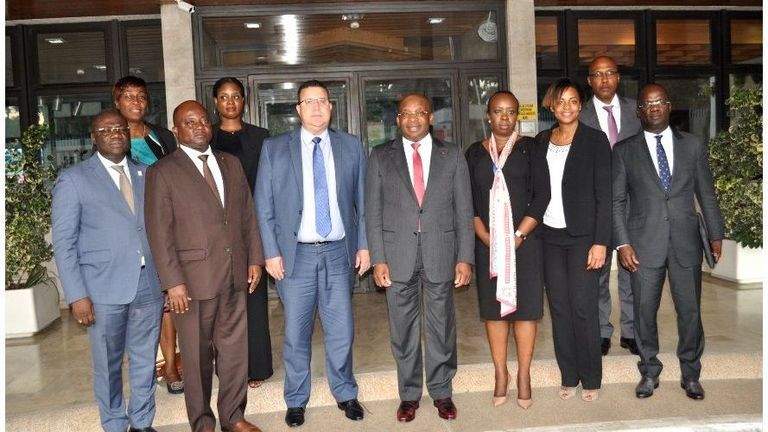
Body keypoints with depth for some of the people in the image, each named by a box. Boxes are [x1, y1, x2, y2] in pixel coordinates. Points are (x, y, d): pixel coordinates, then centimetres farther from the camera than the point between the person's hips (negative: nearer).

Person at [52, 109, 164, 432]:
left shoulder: (146, 174, 11)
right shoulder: (73, 179, 0)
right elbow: (64, 242, -3)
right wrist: (77, 296, -9)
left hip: (149, 286, 3)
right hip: (104, 290, -3)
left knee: (145, 361, 13)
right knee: (108, 366, 11)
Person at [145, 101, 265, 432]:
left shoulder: (231, 164, 12)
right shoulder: (162, 172, -4)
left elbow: (248, 214, 13)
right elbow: (159, 232, -8)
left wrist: (255, 258, 8)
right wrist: (173, 282, -13)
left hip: (235, 276, 4)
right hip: (193, 280, -4)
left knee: (234, 349, 12)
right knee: (197, 356, 9)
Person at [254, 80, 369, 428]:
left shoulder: (351, 147, 6)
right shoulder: (274, 148, 2)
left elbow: (362, 201, 8)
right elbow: (264, 205, 1)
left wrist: (364, 245, 4)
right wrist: (272, 252, -4)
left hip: (338, 252, 1)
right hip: (295, 254, -1)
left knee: (341, 330, 8)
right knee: (296, 333, 8)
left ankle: (345, 393, 29)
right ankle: (296, 400, 27)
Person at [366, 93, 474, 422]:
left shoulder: (452, 155, 5)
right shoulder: (381, 157, 5)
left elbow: (464, 209, 3)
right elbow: (373, 211, 2)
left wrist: (465, 258, -3)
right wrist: (378, 259, -5)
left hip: (441, 253, 0)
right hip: (398, 255, 0)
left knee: (442, 327, 10)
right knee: (403, 329, 10)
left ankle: (442, 391, 28)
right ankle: (409, 393, 27)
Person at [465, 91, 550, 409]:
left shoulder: (530, 149, 4)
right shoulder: (475, 153, 9)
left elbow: (542, 195, -3)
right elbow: (468, 200, 4)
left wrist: (518, 235, -11)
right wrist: (486, 237, -8)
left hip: (525, 240, -1)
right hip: (488, 243, 2)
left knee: (525, 305, 1)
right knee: (493, 305, 6)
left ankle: (524, 375, 13)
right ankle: (500, 372, 18)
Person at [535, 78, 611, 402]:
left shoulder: (595, 140, -3)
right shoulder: (541, 140, 9)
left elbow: (604, 195, -7)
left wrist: (600, 242, -13)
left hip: (582, 236, -4)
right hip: (549, 236, 4)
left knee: (584, 308, -1)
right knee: (559, 308, 8)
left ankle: (590, 379, 16)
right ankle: (569, 376, 21)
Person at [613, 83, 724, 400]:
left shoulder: (693, 145, 7)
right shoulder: (625, 151, 3)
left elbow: (706, 194, 11)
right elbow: (617, 201, 0)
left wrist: (716, 234, 9)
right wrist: (623, 243, -7)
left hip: (685, 242, 1)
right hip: (644, 244, -1)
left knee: (690, 311, 7)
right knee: (645, 312, 6)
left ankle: (690, 374, 25)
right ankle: (649, 372, 23)